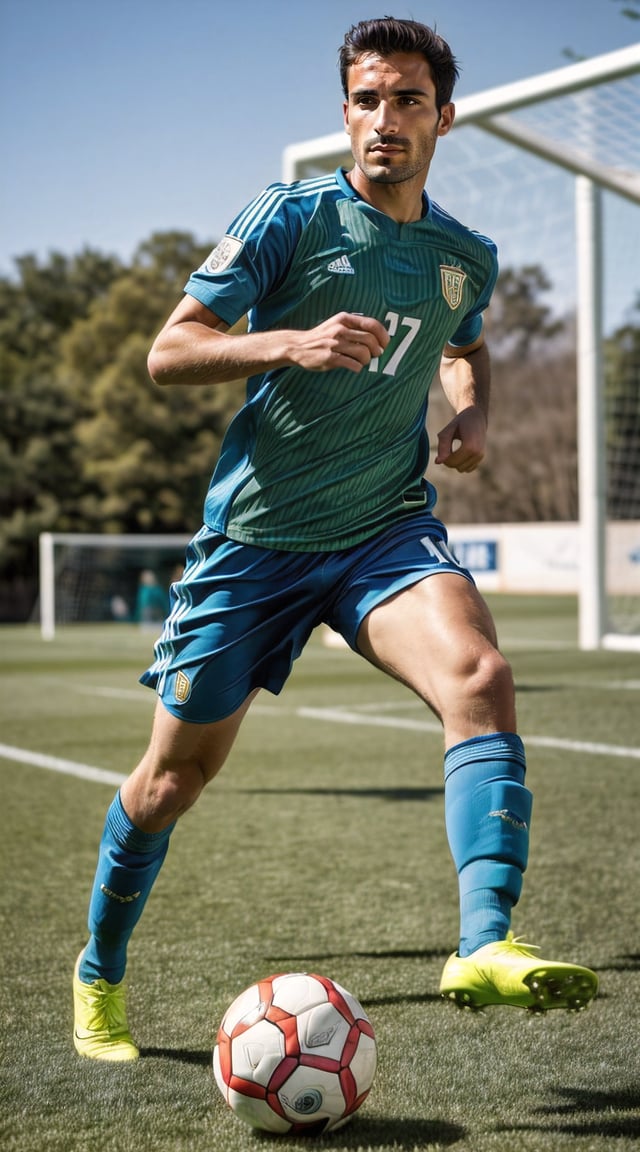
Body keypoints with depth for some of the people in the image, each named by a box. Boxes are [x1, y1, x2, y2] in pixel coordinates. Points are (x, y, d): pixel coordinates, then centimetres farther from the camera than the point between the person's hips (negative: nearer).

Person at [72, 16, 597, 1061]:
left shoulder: (468, 258, 7)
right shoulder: (290, 218, -6)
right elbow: (167, 353, -9)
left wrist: (474, 416, 7)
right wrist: (291, 343, -26)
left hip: (388, 529, 3)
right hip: (254, 536, -2)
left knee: (480, 674, -29)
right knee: (175, 773, 7)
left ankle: (485, 947, -33)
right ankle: (100, 973, 31)